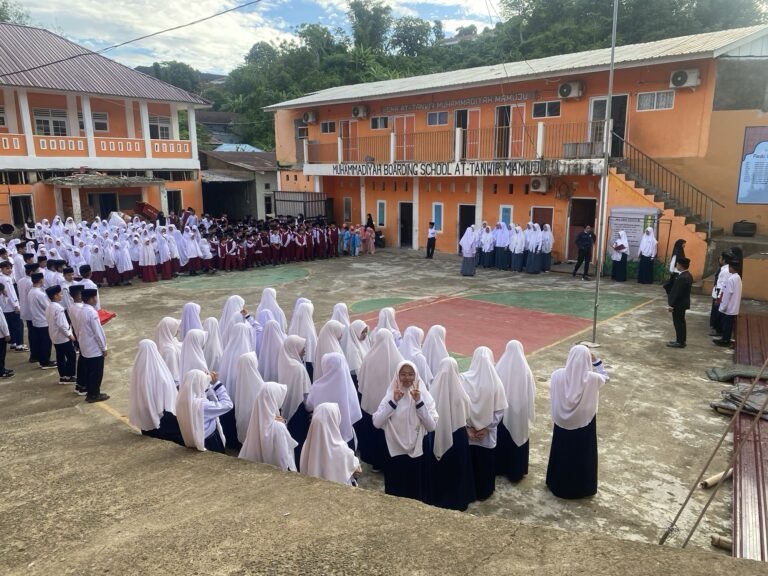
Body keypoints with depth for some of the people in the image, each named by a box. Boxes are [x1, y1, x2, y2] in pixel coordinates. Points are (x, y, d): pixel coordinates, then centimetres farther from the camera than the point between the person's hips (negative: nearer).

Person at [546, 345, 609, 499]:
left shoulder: (557, 375, -17)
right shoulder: (593, 378, -22)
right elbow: (605, 377, 2)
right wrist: (596, 360, -1)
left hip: (562, 422, 2)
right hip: (585, 424, -2)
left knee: (561, 453, 21)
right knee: (583, 455, 18)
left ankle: (558, 484, 39)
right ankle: (582, 488, 35)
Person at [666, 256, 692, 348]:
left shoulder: (682, 278, -25)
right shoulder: (687, 275, 7)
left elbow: (677, 293, -24)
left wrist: (672, 305, -19)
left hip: (679, 304, -10)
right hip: (683, 303, 10)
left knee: (678, 322, 0)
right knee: (680, 322, 17)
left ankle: (680, 342, 8)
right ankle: (681, 340, 27)